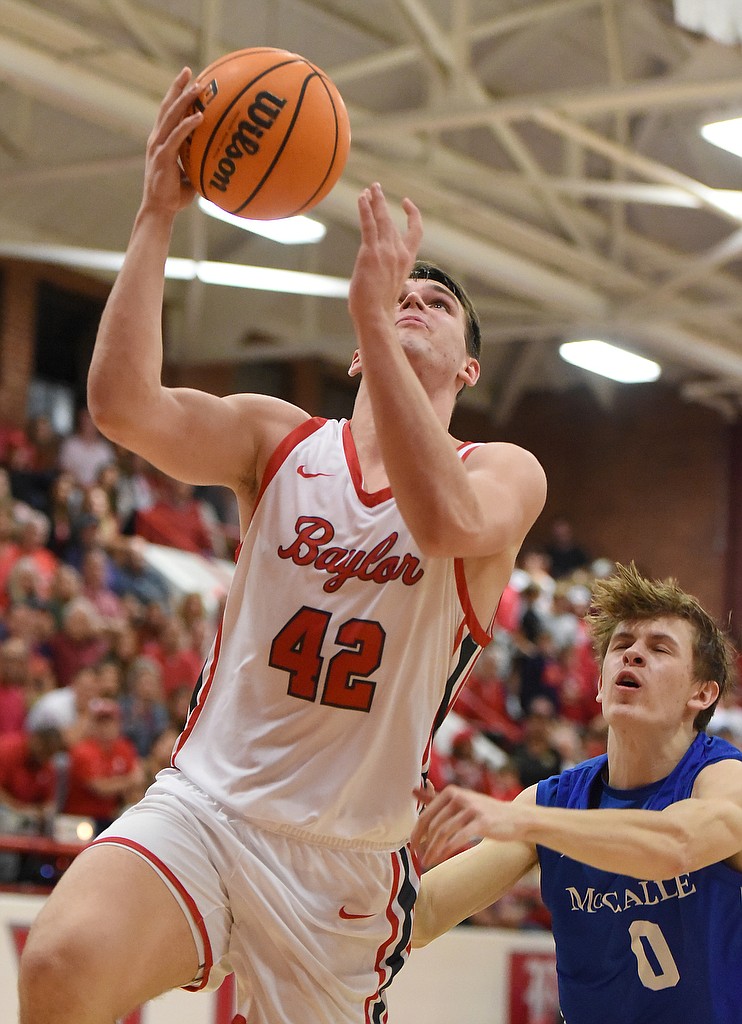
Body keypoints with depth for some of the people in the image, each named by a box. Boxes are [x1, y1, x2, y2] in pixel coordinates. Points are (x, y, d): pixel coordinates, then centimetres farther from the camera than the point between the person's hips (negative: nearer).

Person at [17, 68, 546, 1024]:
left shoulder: (504, 473, 1)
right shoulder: (279, 438, 7)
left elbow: (445, 521, -25)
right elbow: (123, 405, -13)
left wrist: (376, 314, -26)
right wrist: (157, 215, -16)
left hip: (347, 857, 0)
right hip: (201, 802, 0)